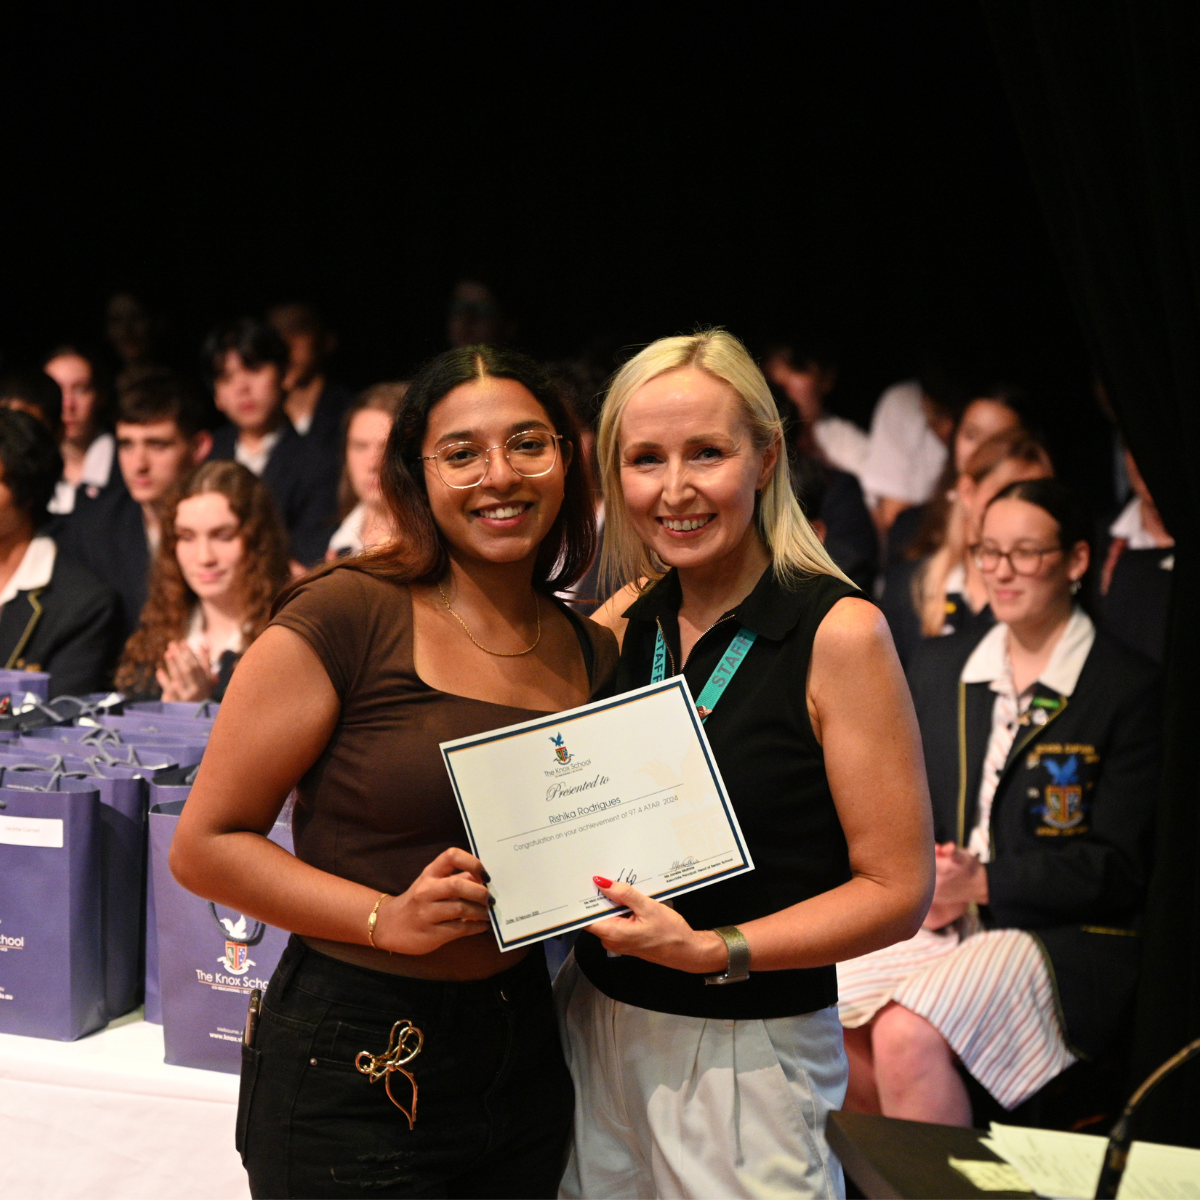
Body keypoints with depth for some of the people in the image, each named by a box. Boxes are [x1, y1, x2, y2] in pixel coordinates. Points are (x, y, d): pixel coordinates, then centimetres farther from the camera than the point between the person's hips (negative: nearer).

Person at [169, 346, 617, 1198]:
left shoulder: (594, 653, 5)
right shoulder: (346, 617, -13)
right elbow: (205, 845, -11)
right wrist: (389, 918, -22)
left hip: (523, 1054, 6)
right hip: (354, 1077, -5)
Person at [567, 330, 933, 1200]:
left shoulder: (839, 631, -14)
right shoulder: (623, 623, 3)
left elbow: (898, 890, -13)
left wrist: (708, 951, -21)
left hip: (748, 1053, -5)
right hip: (599, 1022, 5)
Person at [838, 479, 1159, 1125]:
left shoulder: (1130, 688, -5)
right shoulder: (937, 665, 14)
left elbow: (1119, 870, -8)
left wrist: (983, 880, -16)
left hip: (1064, 938, -6)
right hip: (940, 921, 6)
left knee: (907, 1037, -29)